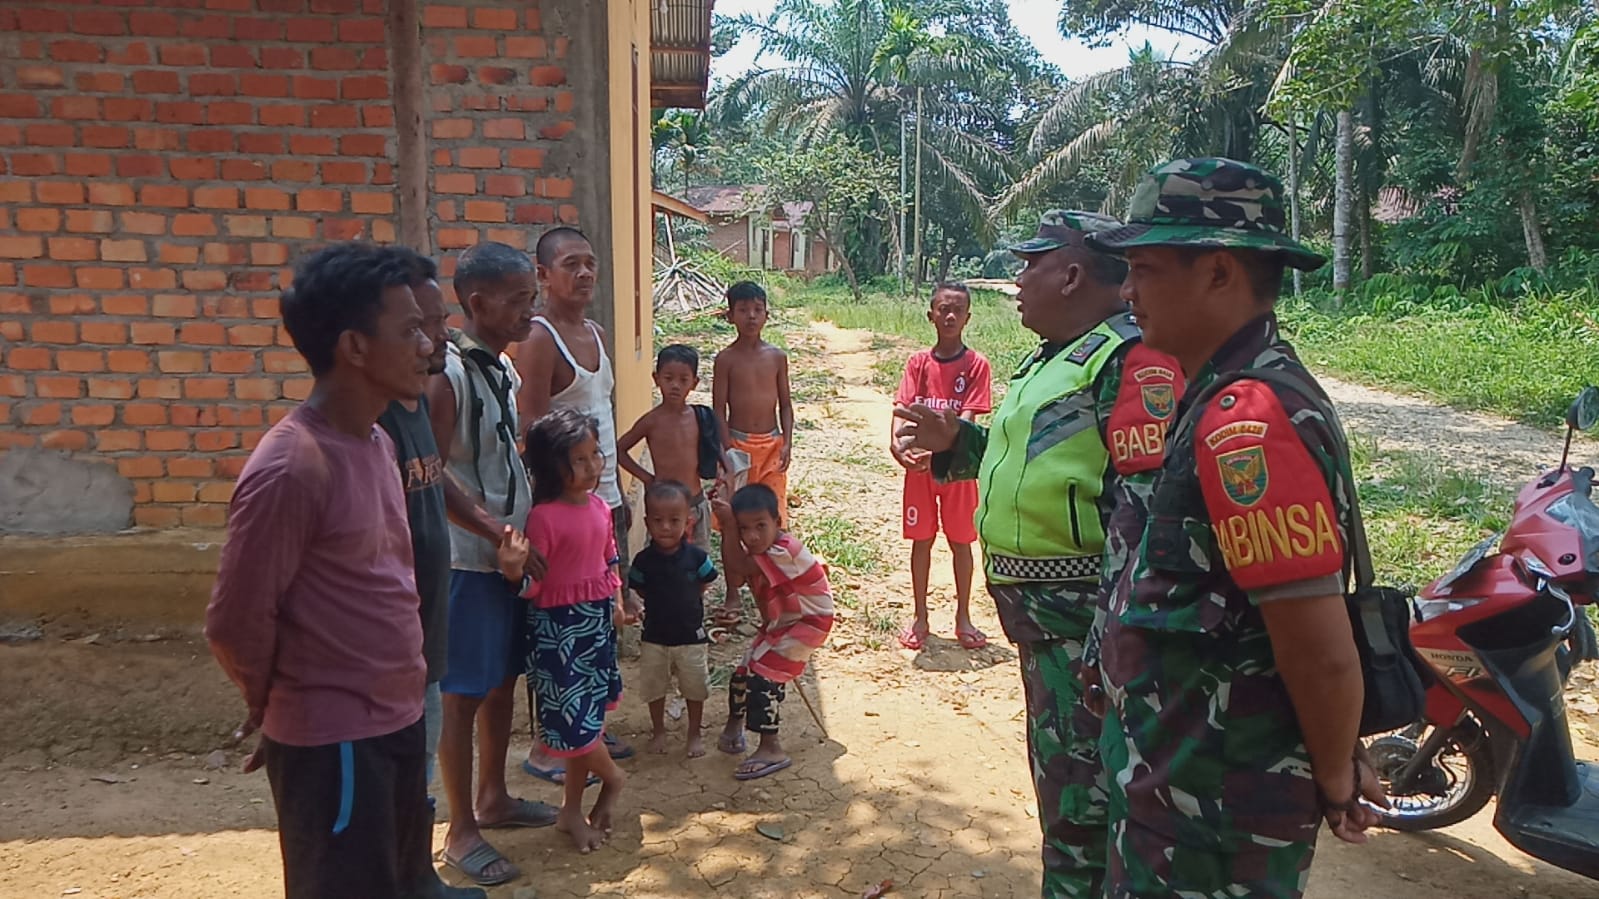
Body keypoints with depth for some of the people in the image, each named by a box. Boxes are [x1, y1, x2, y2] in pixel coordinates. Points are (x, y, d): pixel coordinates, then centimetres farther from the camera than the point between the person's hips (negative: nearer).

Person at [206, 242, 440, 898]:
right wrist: (280, 710, 0)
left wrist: (400, 693, 13)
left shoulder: (375, 443, 4)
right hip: (333, 741, -8)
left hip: (397, 719, 8)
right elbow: (235, 625, -17)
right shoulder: (290, 469, -24)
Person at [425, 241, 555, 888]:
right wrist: (494, 529, -19)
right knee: (463, 694, 3)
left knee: (503, 682, 19)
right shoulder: (448, 374, -18)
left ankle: (492, 797, 36)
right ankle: (461, 832, 17)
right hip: (467, 560, -8)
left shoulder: (503, 367, 8)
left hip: (508, 554, 8)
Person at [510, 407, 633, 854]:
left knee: (587, 713, 13)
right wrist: (515, 571, -37)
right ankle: (612, 776, 28)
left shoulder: (599, 507, 4)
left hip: (597, 618, 7)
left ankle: (573, 810, 26)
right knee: (573, 714, -3)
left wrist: (616, 603, 11)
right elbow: (533, 583, -18)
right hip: (559, 624, -7)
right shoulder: (545, 516, -19)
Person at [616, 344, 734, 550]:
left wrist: (728, 475, -9)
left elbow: (718, 450, 9)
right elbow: (619, 449, -4)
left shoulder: (701, 417, -2)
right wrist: (646, 478, -7)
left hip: (698, 503, 4)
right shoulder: (652, 421, -12)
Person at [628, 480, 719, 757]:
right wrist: (660, 604, -6)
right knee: (654, 687, 14)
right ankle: (658, 731, 36)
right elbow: (637, 589, -1)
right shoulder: (644, 560, -13)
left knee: (695, 687, 12)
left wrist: (685, 603, 0)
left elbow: (705, 583, 1)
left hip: (692, 635, -1)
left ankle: (695, 733, 32)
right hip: (655, 637, 1)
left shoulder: (696, 556, -14)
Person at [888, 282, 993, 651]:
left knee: (960, 541, 8)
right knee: (921, 540, 9)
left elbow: (967, 418, -15)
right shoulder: (919, 363, 2)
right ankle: (920, 618, 20)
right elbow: (904, 410, -8)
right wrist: (897, 445, -28)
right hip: (919, 466, 2)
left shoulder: (976, 364, -6)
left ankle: (963, 617, 22)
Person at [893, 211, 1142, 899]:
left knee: (1078, 790, -2)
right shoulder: (1054, 359, 15)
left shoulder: (1125, 360, -18)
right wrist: (956, 441, 14)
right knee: (1055, 760, 23)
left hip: (1083, 616, -10)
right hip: (1040, 609, 11)